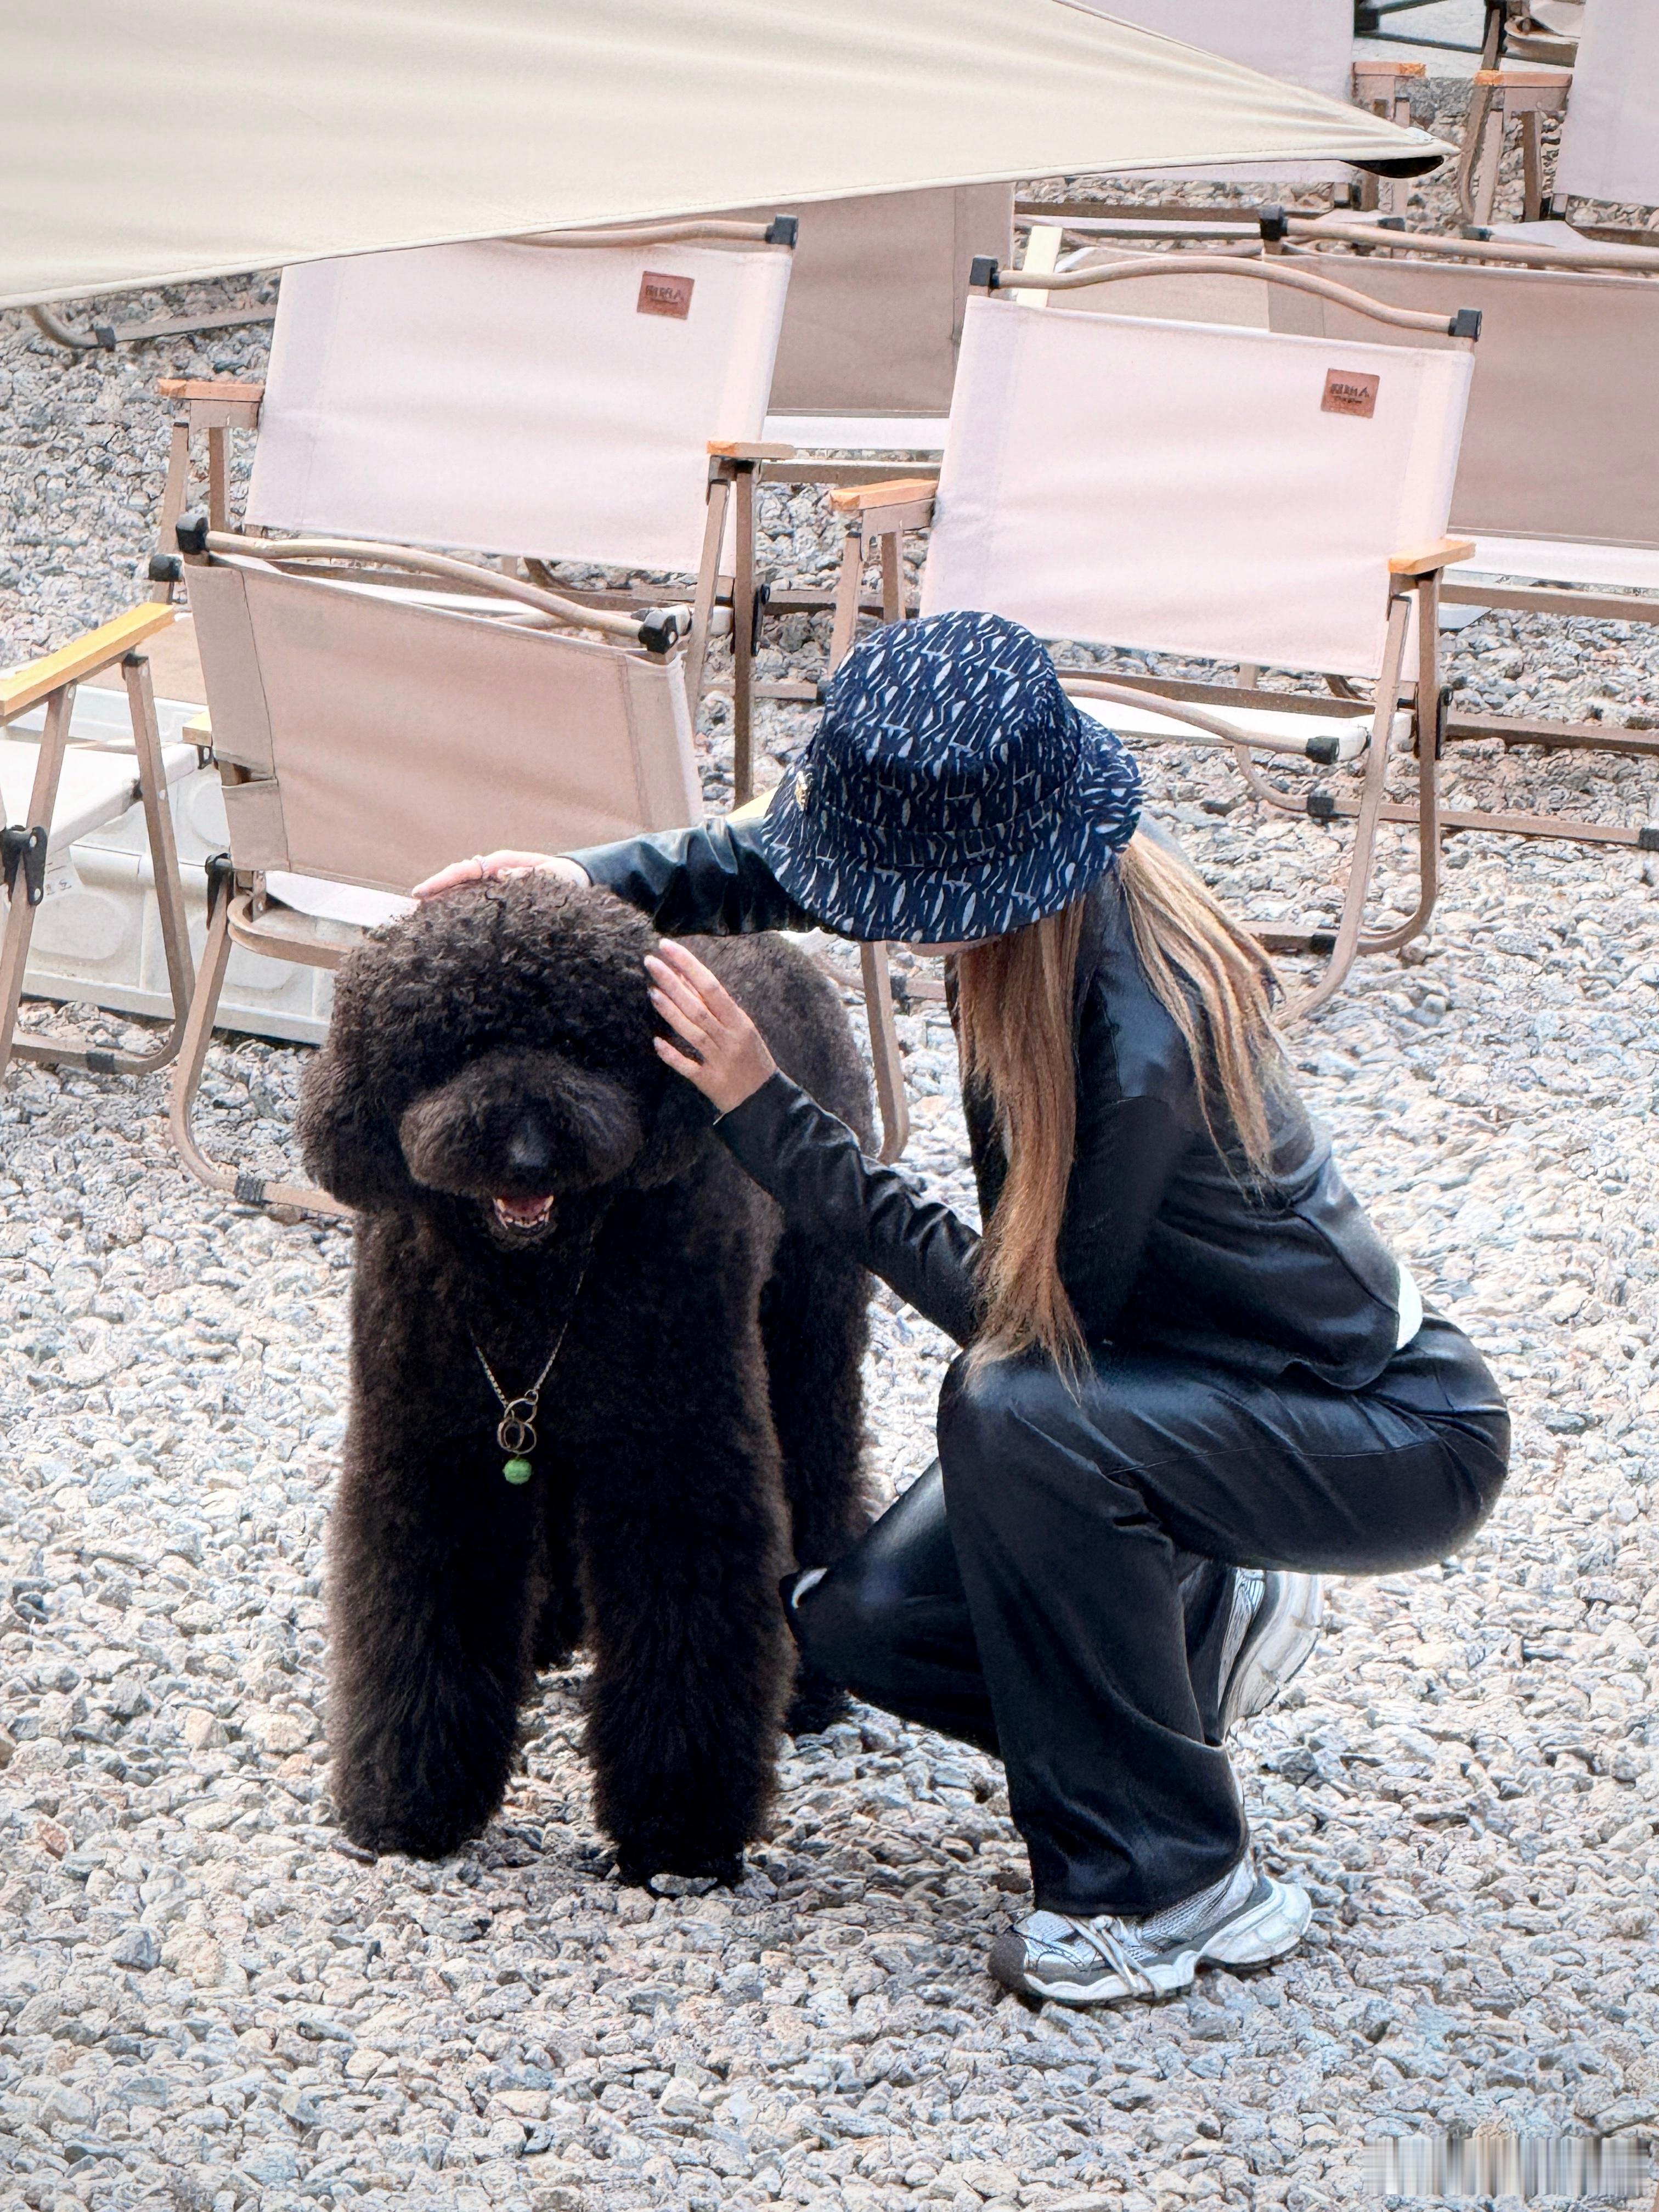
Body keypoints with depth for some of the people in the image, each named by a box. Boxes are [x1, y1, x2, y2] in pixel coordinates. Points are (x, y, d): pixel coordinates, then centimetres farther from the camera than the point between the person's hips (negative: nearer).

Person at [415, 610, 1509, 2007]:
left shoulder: (1143, 1040, -35)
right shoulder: (1053, 897, -11)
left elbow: (1029, 1305, -24)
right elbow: (782, 870, 11)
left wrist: (770, 1117, -23)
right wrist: (593, 880, -5)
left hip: (1405, 1443, -8)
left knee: (1011, 1409, -33)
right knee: (857, 1620, -5)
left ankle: (1180, 1887, -19)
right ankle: (1205, 1618, 21)